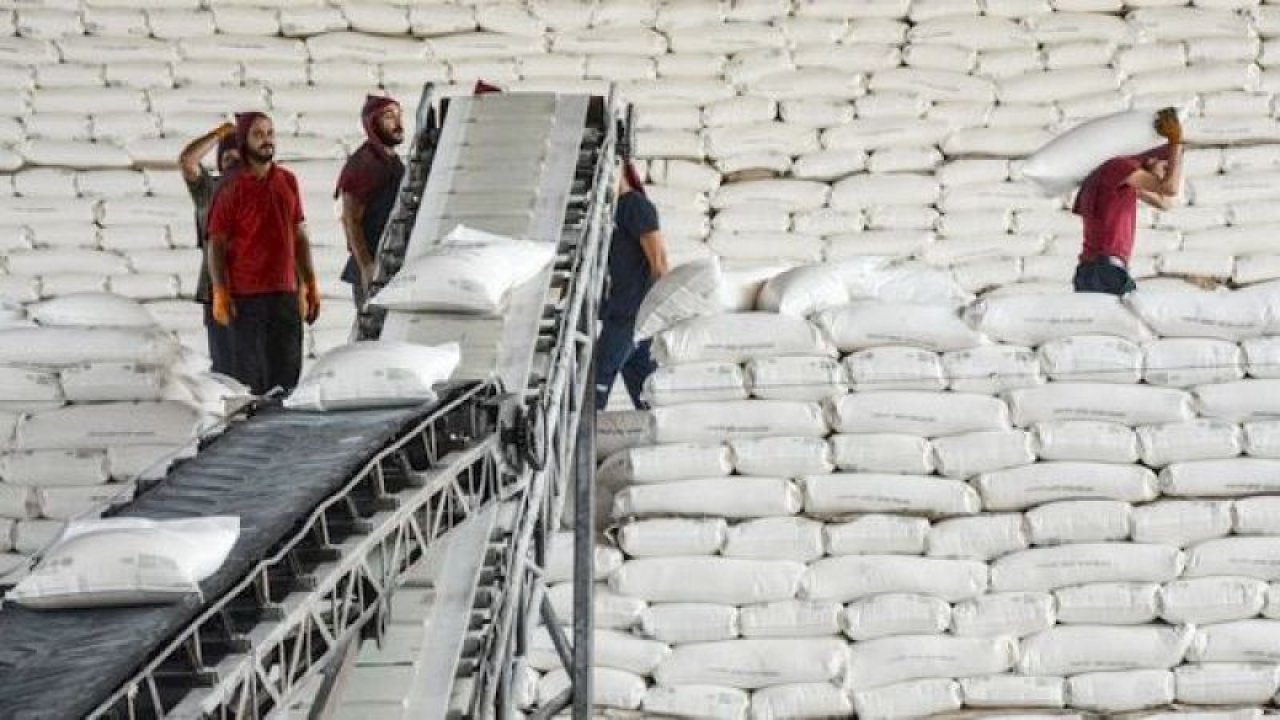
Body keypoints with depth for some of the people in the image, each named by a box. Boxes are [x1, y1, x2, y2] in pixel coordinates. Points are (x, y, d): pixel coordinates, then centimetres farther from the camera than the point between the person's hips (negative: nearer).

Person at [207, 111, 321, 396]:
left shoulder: (288, 182, 11)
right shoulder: (232, 189, -3)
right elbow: (216, 244, -4)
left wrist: (310, 286, 13)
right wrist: (220, 293, -12)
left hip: (286, 294, 5)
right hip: (246, 297, -5)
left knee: (288, 370, 5)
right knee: (249, 374, -4)